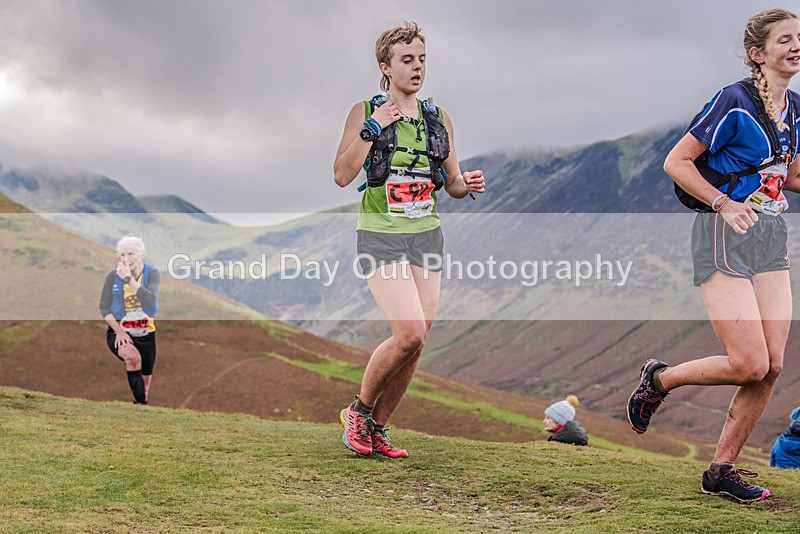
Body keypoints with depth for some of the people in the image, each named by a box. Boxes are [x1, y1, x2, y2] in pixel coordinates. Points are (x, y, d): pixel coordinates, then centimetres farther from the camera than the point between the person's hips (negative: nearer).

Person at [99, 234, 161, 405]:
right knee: (133, 357, -33)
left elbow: (150, 301, -25)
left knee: (145, 381, 8)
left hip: (145, 334, 2)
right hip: (119, 332, -2)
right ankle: (141, 404, -24)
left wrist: (129, 278, -26)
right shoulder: (113, 275, -7)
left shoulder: (152, 274, -7)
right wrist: (118, 331, -18)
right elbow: (104, 307, -7)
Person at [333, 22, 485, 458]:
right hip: (381, 237, -5)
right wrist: (372, 128, -17)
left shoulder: (438, 120, 12)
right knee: (409, 334, -21)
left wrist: (467, 185, -5)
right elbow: (341, 176, -10)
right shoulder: (365, 112, -1)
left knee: (415, 346, 1)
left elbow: (452, 183, 17)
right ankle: (359, 410, 3)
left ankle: (376, 429, 17)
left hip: (427, 237, 5)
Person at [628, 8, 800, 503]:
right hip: (725, 238, -7)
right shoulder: (733, 101, -12)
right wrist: (724, 203, -16)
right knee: (750, 365, -12)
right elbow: (676, 163, -10)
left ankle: (722, 469, 11)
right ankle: (659, 378, 15)